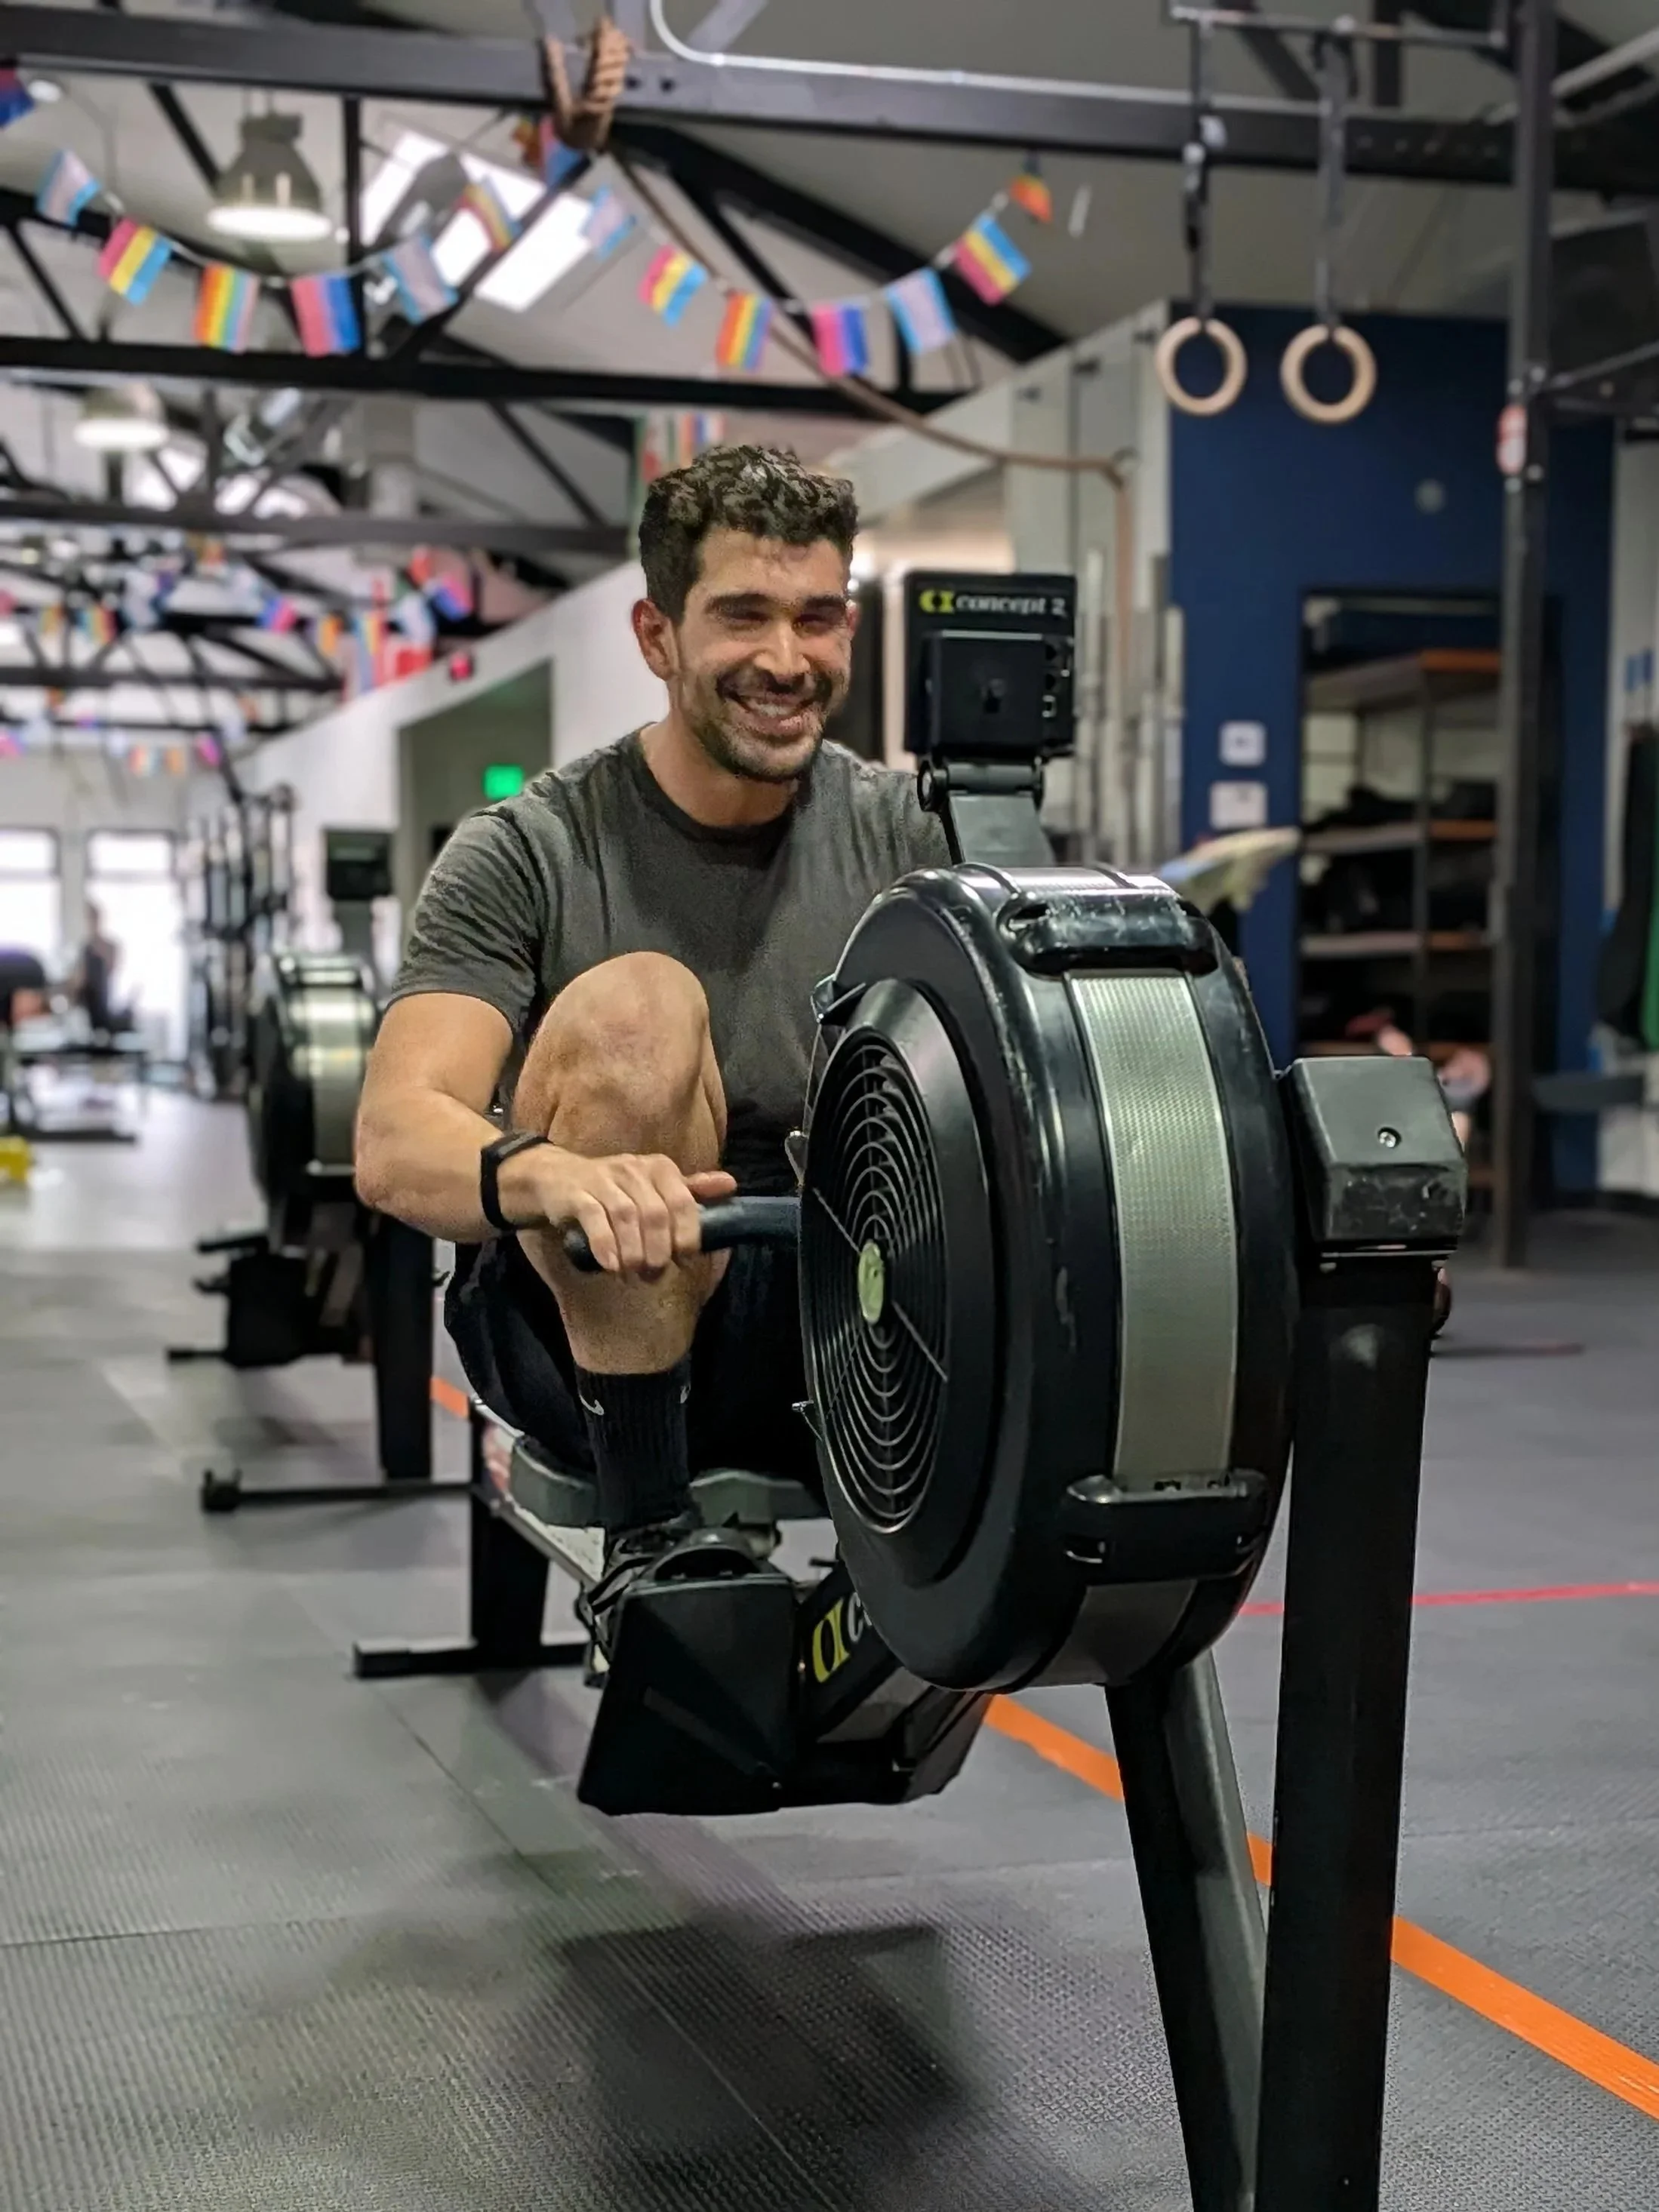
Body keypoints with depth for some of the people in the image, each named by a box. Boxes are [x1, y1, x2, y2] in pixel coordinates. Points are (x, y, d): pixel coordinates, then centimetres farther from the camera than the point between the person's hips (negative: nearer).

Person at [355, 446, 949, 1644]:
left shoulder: (902, 830, 1)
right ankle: (647, 1537, -25)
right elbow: (395, 1143, -22)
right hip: (583, 1319, -2)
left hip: (835, 1318, 2)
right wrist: (547, 1172, -46)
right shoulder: (531, 855, -10)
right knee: (636, 1008, -31)